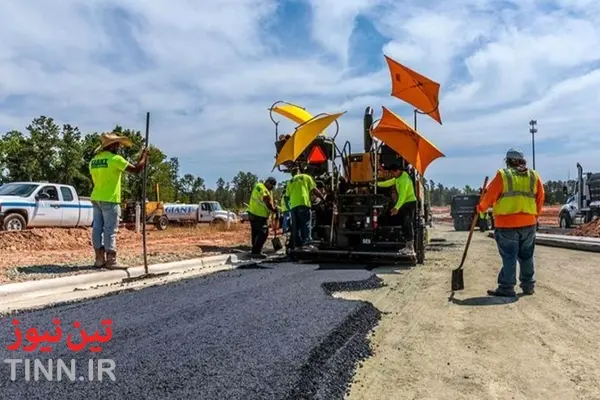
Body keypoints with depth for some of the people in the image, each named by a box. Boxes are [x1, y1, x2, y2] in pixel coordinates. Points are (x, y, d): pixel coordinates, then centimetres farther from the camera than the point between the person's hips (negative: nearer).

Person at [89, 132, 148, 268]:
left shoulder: (93, 160, 12)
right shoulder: (115, 158, -12)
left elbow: (96, 180, 18)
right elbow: (136, 169, -12)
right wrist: (144, 156, 4)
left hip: (96, 198, 8)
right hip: (110, 200, -8)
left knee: (97, 228, 7)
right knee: (110, 230, -4)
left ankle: (100, 259, 11)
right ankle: (111, 260, 0)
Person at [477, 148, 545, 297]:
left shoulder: (503, 175, -5)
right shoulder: (534, 176, 9)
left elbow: (490, 196, -4)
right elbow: (540, 198, 10)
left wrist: (481, 208, 12)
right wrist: (535, 215, 21)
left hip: (507, 224, -5)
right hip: (529, 223, 5)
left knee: (509, 257, -2)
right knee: (526, 256, 15)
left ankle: (507, 288, 1)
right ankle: (528, 285, 23)